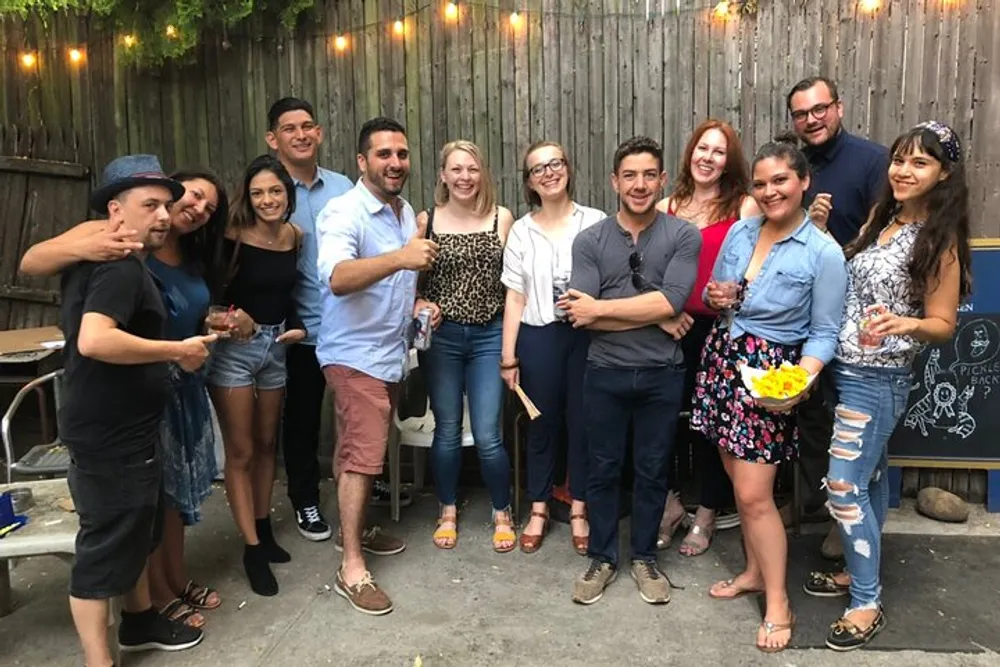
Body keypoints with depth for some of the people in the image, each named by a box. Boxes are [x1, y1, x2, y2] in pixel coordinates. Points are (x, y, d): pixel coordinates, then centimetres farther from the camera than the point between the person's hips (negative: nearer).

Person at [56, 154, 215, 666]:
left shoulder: (97, 262, 11)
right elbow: (94, 341, -35)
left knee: (135, 529, 23)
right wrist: (177, 350, -25)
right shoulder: (121, 267, -21)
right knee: (104, 544, 1)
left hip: (117, 428, 10)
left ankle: (139, 620, 41)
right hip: (109, 435, -10)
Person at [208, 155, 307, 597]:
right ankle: (252, 548, 14)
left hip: (275, 345, 6)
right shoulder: (233, 237, -15)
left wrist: (297, 326, -2)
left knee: (266, 443, 17)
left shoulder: (294, 236, 1)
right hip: (233, 347, -5)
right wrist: (229, 316, -29)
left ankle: (263, 529, 33)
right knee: (240, 451, 2)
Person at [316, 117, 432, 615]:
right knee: (362, 456, -8)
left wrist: (419, 302, 4)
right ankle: (352, 569, 1)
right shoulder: (344, 214, -18)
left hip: (391, 352, 8)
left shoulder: (406, 211, 9)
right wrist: (400, 257, -49)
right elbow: (337, 278, -37)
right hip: (355, 354, -8)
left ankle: (354, 529, 34)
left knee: (361, 450, 18)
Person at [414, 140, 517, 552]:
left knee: (487, 436, -1)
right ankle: (448, 512, 30)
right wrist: (419, 304, -14)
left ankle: (502, 514, 23)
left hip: (490, 336, 0)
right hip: (441, 336, 1)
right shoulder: (426, 220, 0)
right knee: (447, 431, 9)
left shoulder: (502, 219, 0)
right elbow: (412, 279, 7)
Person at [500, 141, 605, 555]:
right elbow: (515, 297, 4)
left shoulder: (595, 222, -1)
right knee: (542, 425, 12)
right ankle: (539, 510, 28)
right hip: (539, 337, 1)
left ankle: (578, 510, 26)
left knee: (582, 423, 8)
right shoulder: (521, 231, 5)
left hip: (587, 334, -1)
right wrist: (508, 355, 1)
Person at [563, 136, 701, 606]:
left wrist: (602, 308, -16)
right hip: (605, 373, 1)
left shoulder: (684, 237, -3)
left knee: (652, 470, 13)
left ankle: (644, 557, 32)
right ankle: (602, 558, 30)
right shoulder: (589, 240, -2)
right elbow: (582, 315, -13)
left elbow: (670, 301, -17)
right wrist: (656, 317, -15)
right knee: (603, 469, 12)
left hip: (662, 374, 0)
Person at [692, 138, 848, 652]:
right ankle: (754, 572, 33)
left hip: (772, 373, -5)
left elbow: (824, 333, -8)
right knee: (739, 480, 14)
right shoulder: (739, 232, 4)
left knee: (754, 493, -5)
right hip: (723, 360, 5)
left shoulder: (824, 253, -10)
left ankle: (778, 604, 12)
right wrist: (716, 296, -8)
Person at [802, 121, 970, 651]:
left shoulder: (939, 240, -12)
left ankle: (867, 604, 10)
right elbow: (847, 272, 17)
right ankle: (858, 571, 32)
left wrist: (904, 323, -31)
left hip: (877, 378, -7)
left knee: (844, 487, -5)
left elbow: (943, 325, -11)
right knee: (870, 476, 18)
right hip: (848, 369, 7)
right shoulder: (881, 218, 8)